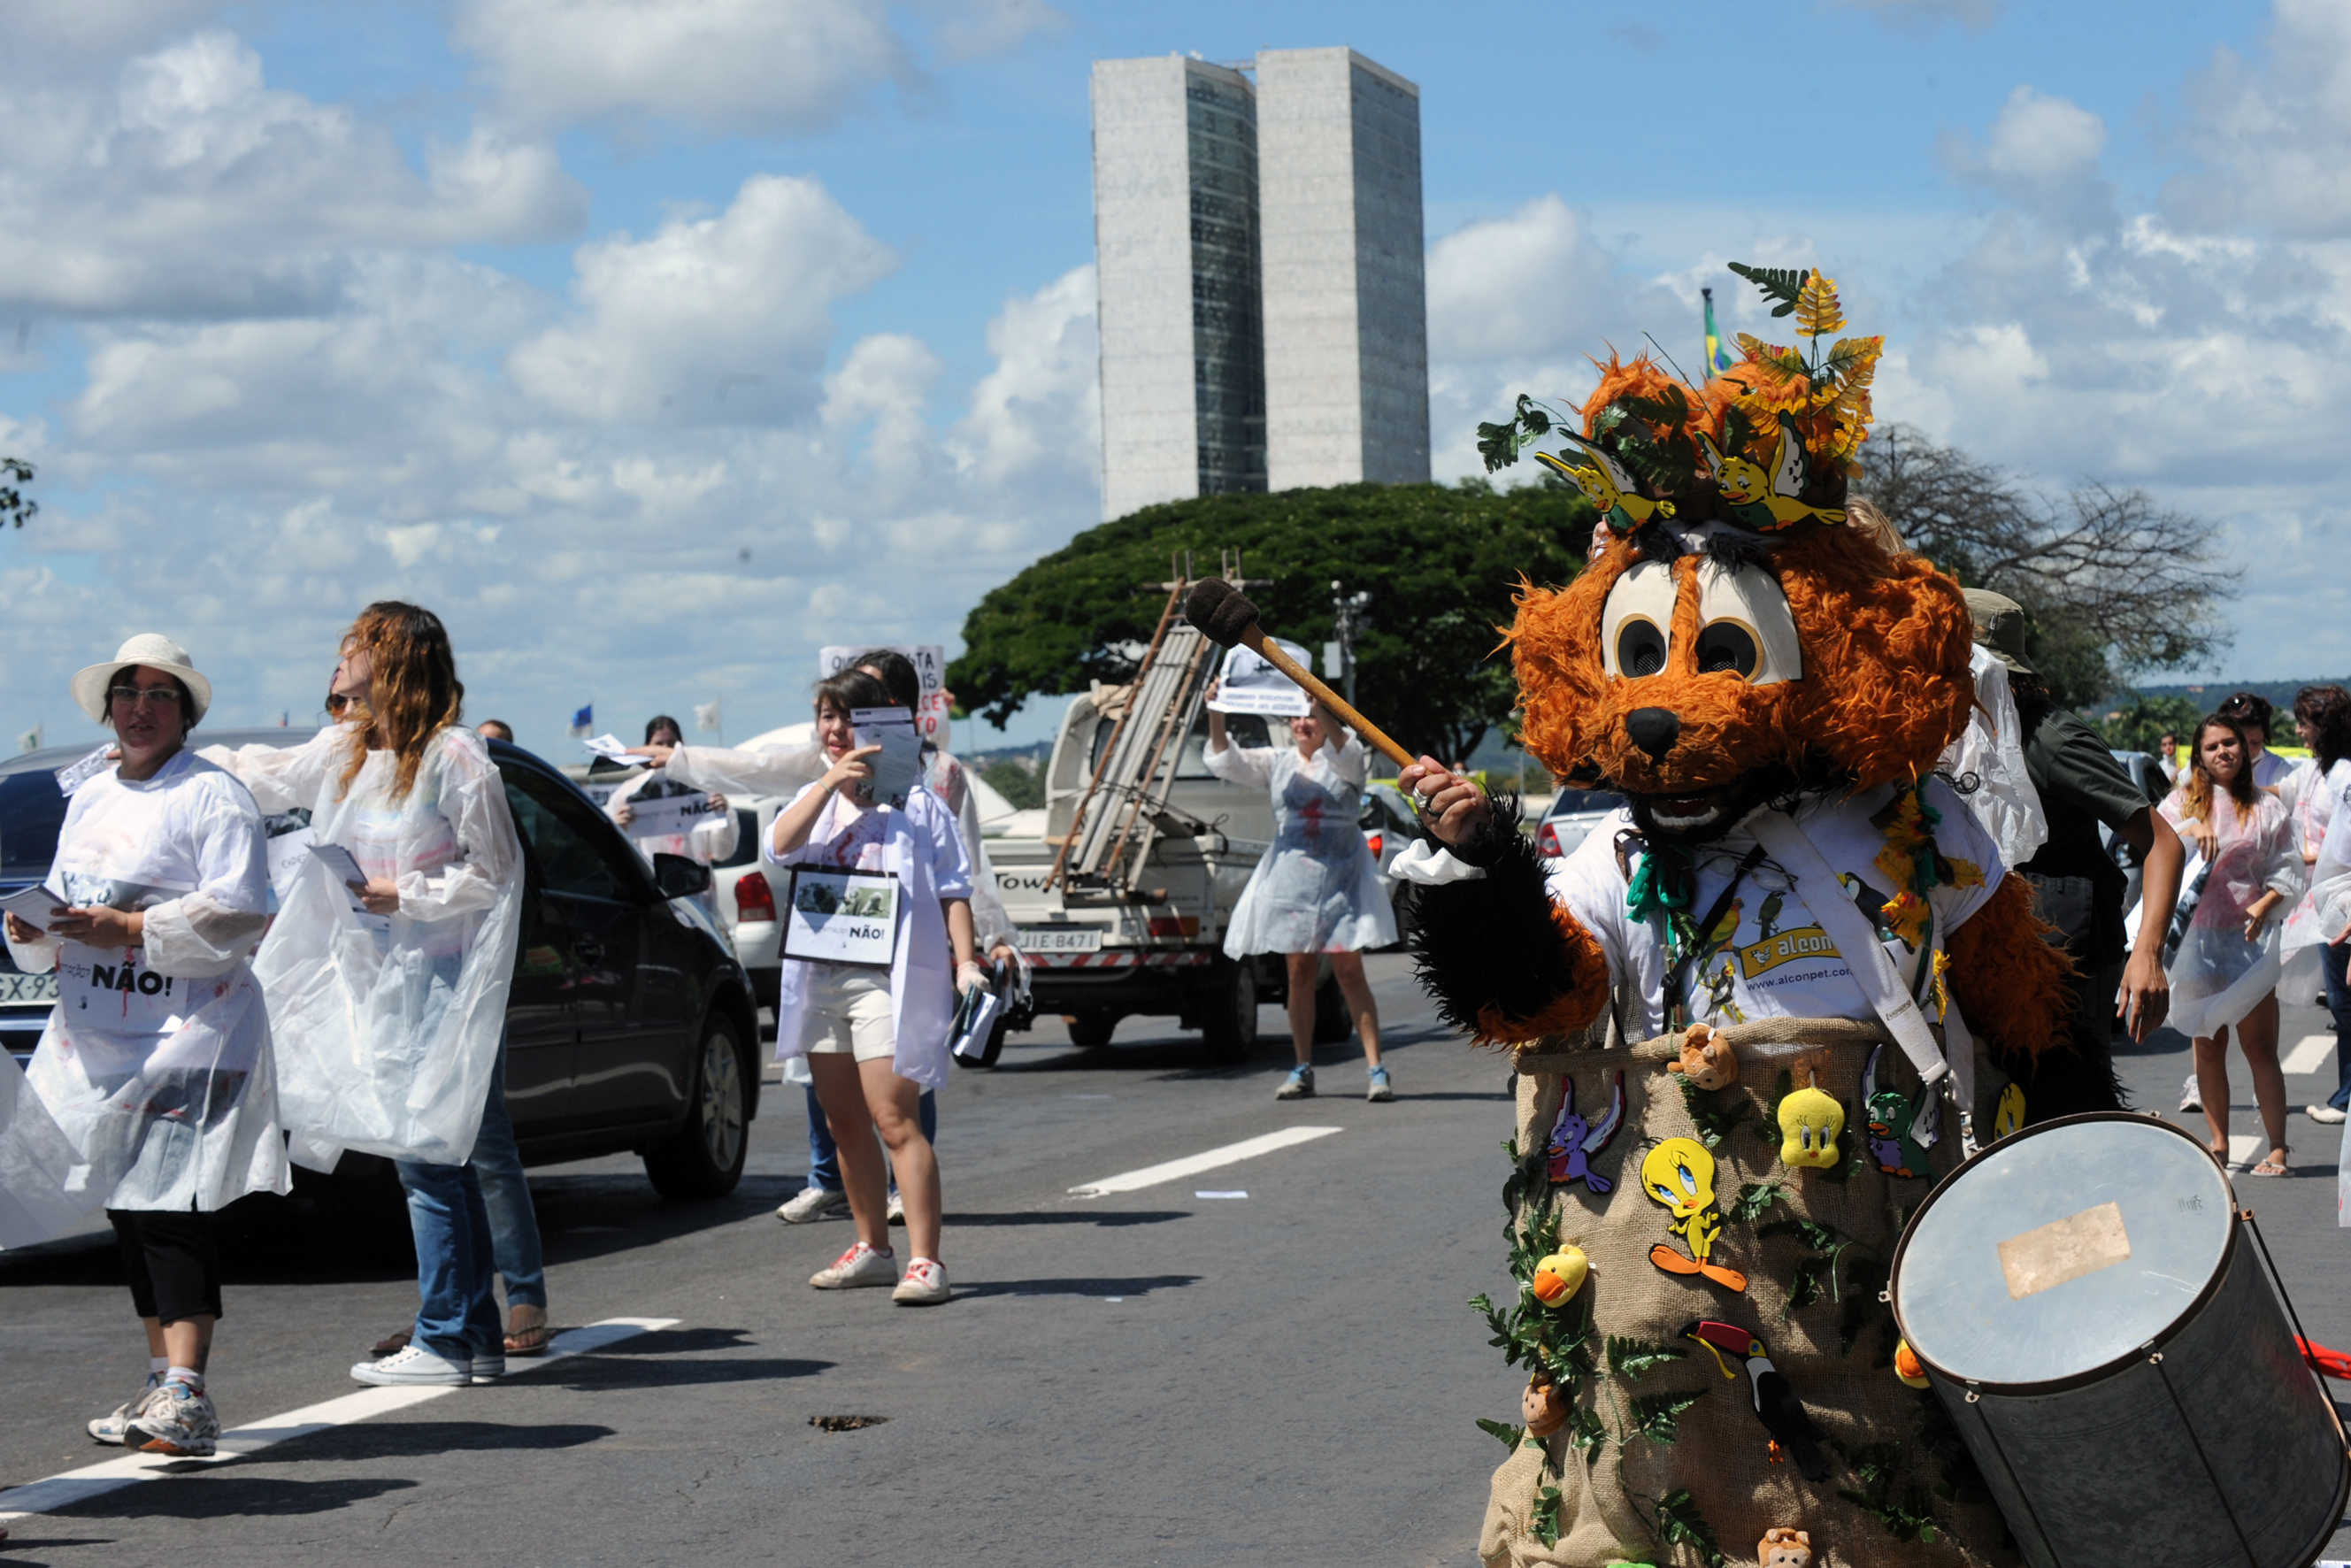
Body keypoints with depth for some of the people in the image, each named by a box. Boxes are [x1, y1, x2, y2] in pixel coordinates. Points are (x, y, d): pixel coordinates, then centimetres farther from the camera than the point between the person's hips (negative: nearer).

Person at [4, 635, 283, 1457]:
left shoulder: (212, 797, -6)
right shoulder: (89, 799, 18)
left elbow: (237, 915, -15)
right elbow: (66, 903, 23)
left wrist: (131, 931, -20)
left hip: (189, 1036, -8)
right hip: (95, 1041, 8)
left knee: (172, 1209, -15)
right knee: (127, 1212, 9)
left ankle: (186, 1394, -19)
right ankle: (162, 1381, 18)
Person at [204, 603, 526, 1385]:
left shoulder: (454, 756, -11)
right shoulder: (346, 748, 12)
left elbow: (495, 872, -9)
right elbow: (268, 776, 28)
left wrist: (406, 896, -14)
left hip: (441, 983, -7)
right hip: (375, 981, 7)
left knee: (430, 1158, -8)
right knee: (439, 1163, 7)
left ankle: (444, 1341, -4)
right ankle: (477, 1335, 11)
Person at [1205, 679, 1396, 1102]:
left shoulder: (1348, 760, 2)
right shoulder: (1277, 763, 11)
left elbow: (1344, 753, -22)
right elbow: (1226, 762, 2)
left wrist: (1318, 703, -35)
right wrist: (1215, 714, -14)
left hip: (1342, 878, -3)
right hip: (1291, 878, 3)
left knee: (1349, 971, -7)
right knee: (1299, 972, 4)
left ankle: (1376, 1067, -6)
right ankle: (1303, 1069, 11)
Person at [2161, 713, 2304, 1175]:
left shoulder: (2267, 806, 7)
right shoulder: (2182, 803, 10)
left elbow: (2287, 870, 4)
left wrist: (2264, 905, -12)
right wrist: (2192, 831, -23)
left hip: (2249, 935, -2)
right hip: (2197, 935, 2)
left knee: (2259, 1047, -7)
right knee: (2207, 1047, 6)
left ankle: (2277, 1149, -6)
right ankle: (2218, 1144, 13)